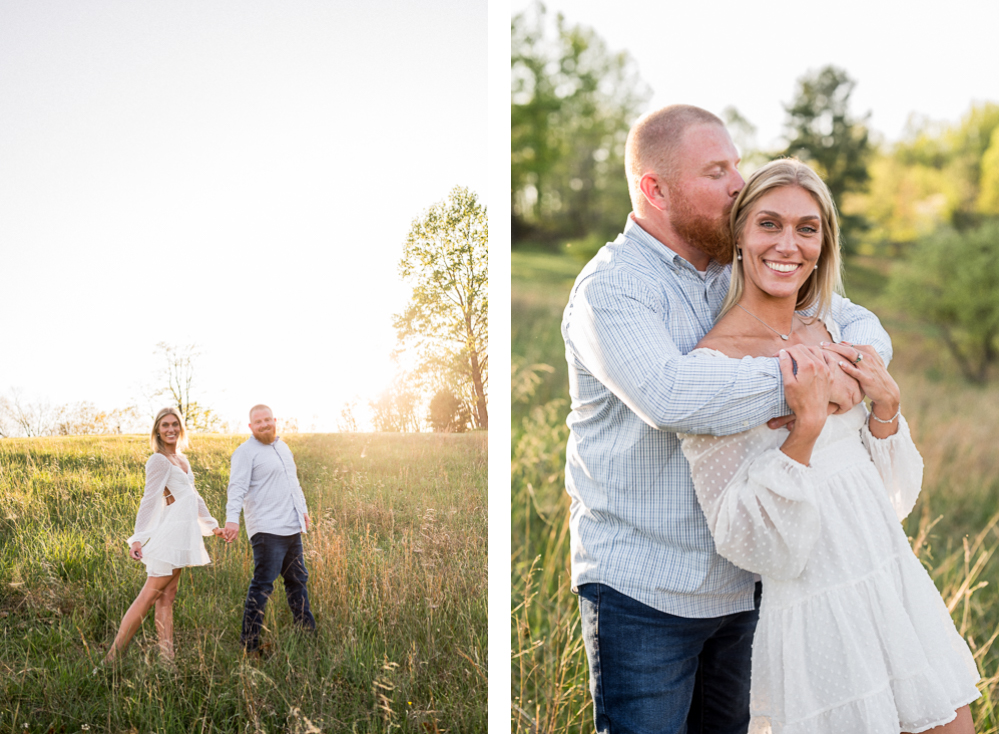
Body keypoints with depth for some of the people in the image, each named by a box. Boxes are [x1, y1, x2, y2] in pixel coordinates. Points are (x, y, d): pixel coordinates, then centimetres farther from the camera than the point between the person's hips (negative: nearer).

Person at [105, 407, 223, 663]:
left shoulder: (182, 459, 16)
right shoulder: (159, 460, -10)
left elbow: (193, 495, 26)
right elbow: (149, 500, -18)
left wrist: (211, 524, 31)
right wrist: (138, 538, -25)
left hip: (183, 535, 9)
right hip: (170, 533, -9)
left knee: (167, 596, 6)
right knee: (149, 595, -9)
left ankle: (167, 657, 5)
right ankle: (112, 657, -8)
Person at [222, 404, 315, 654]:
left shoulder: (283, 447, 19)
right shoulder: (246, 451, -7)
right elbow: (237, 487, -18)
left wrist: (303, 510, 34)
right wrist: (232, 518, -30)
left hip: (292, 528, 8)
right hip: (267, 530, -8)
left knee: (297, 580, 17)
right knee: (262, 585, -10)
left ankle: (307, 631, 29)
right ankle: (249, 643, -6)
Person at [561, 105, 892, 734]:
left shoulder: (739, 273, 10)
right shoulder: (611, 287, -14)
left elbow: (858, 321, 15)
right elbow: (669, 394, -31)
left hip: (740, 582, 7)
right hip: (643, 589, -7)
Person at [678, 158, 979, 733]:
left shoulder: (831, 334, 5)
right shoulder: (711, 363, -16)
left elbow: (894, 496, 10)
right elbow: (754, 547, -19)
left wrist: (886, 404, -7)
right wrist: (806, 425, -28)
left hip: (900, 587, 7)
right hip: (815, 617, -7)